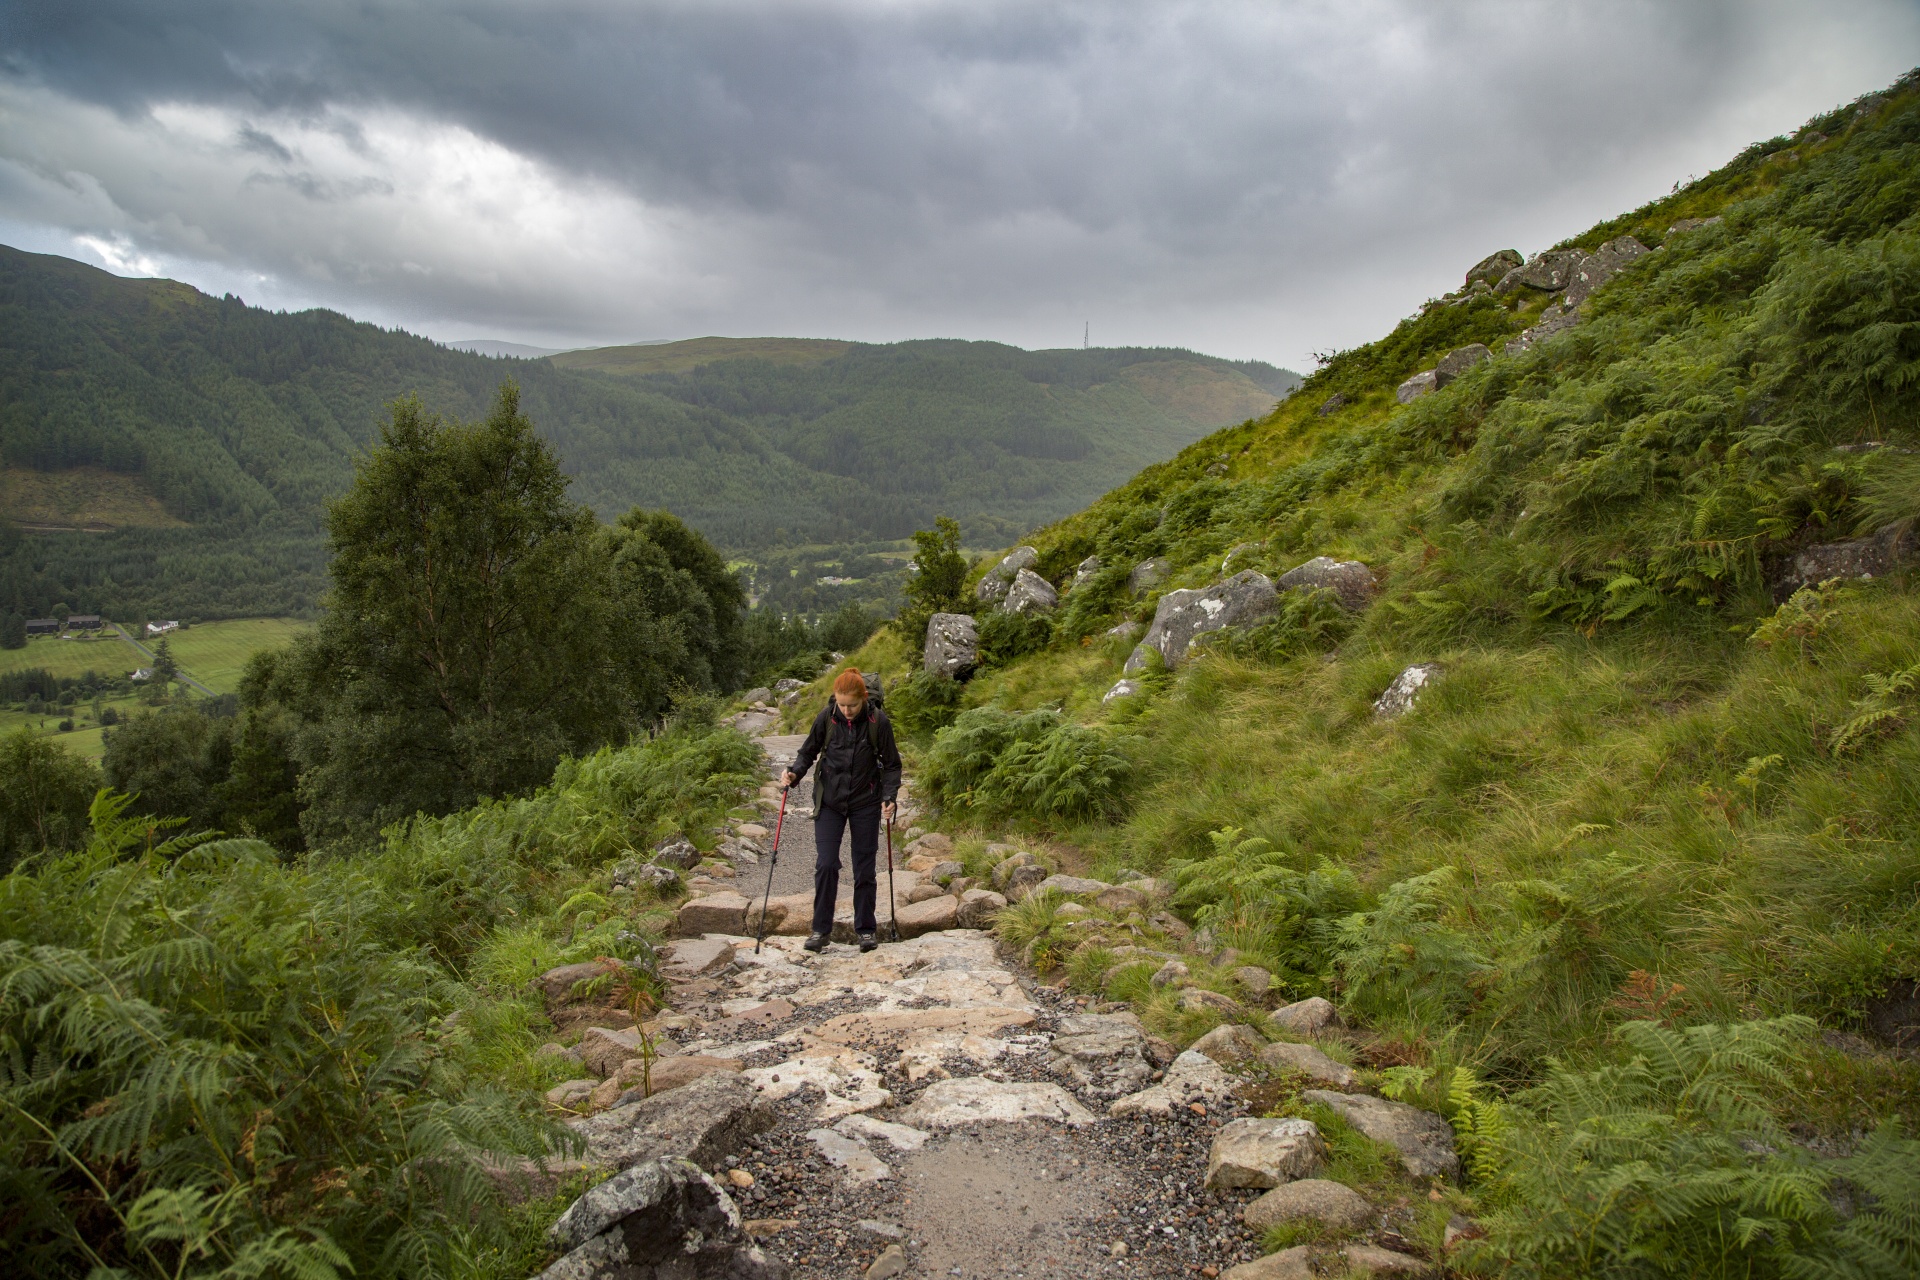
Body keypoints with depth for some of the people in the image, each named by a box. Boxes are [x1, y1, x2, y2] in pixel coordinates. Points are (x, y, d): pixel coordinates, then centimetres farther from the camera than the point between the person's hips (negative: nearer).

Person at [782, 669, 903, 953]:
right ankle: (821, 929, 8)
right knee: (826, 864, -7)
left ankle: (866, 928, 21)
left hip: (866, 802, 0)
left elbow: (891, 764, -3)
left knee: (864, 868, 6)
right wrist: (795, 773, -15)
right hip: (829, 801, 1)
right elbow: (808, 751, 4)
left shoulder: (878, 721, -13)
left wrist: (889, 797, -16)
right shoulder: (826, 717, -10)